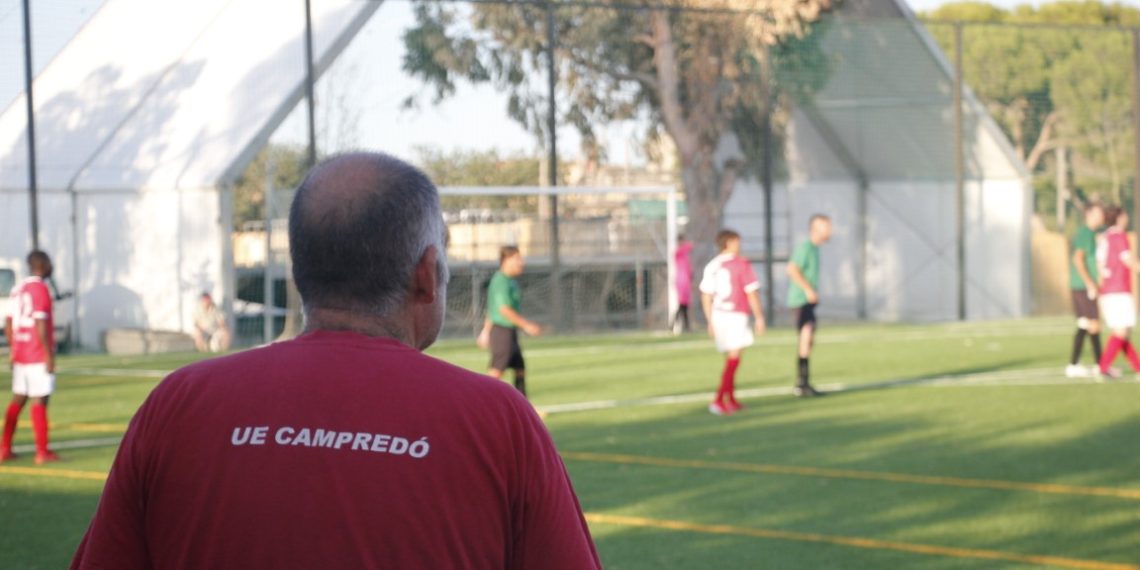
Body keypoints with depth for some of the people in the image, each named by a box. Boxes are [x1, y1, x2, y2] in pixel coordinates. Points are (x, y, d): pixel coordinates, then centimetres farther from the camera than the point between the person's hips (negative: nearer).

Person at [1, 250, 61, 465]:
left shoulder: (18, 289, 13)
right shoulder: (40, 289, -13)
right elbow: (40, 326, -19)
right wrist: (49, 355, -16)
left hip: (20, 356, 8)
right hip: (39, 357, -8)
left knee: (17, 400, 12)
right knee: (39, 401, -5)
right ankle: (42, 453, -4)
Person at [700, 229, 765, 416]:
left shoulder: (711, 266, 9)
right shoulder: (741, 264, -8)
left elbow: (706, 296, 11)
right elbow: (751, 293, -9)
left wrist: (710, 322, 18)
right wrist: (759, 318, -1)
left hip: (718, 315, 7)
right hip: (736, 316, -7)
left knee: (730, 358, 18)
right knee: (733, 360, -8)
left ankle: (731, 400, 23)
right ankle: (719, 400, -17)